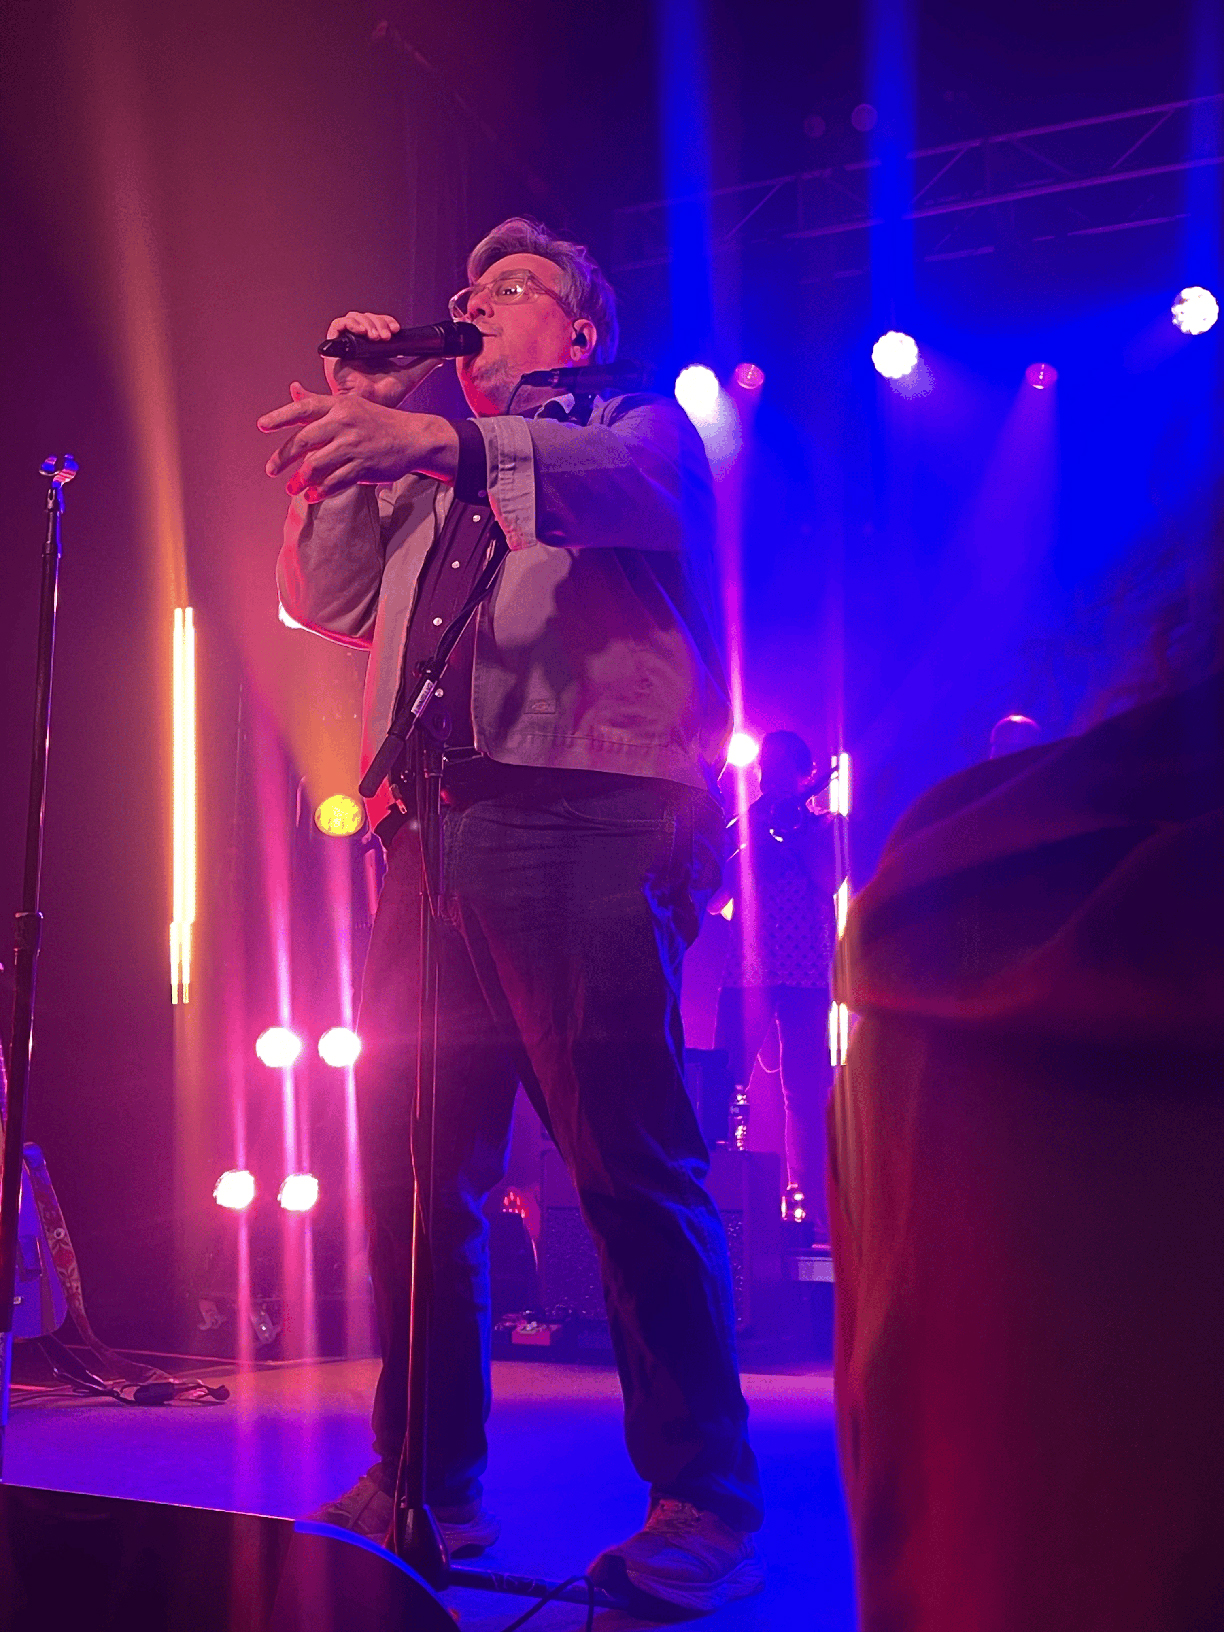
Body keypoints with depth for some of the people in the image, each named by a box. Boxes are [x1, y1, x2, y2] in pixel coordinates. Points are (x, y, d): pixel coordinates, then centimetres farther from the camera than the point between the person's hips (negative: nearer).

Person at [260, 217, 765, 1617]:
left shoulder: (636, 427, 15)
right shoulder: (427, 473, 32)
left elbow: (616, 489, -9)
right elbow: (324, 602, 24)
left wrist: (428, 440, -27)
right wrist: (362, 417, 17)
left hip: (586, 814, -6)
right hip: (430, 832, 6)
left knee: (630, 1160, -10)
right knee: (411, 1162, 4)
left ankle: (704, 1506, -2)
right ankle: (427, 1480, 17)